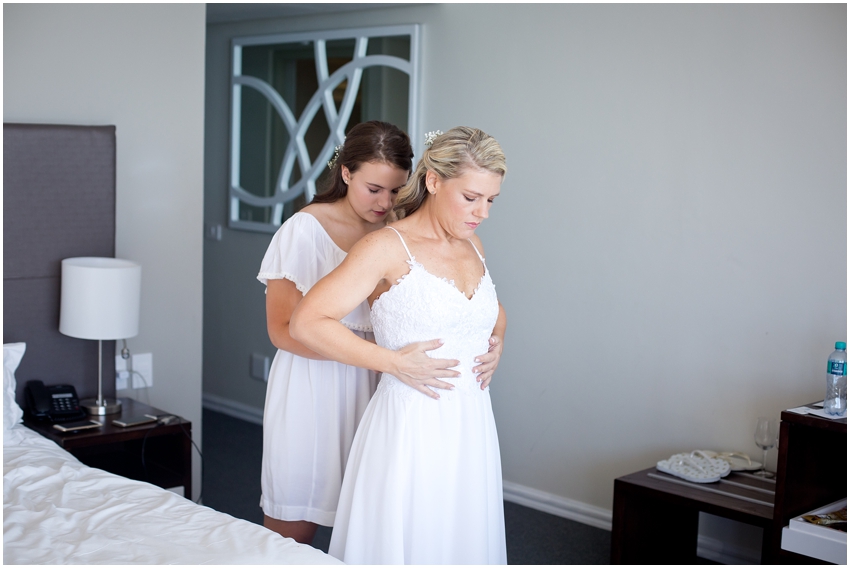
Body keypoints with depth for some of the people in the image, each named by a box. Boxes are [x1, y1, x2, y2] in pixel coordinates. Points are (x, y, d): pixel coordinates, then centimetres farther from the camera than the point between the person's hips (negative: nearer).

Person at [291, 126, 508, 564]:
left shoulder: (472, 245, 10)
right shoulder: (388, 247, -11)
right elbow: (307, 323, -17)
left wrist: (497, 340, 8)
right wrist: (393, 362, -18)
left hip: (470, 427, 7)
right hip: (410, 428, -6)